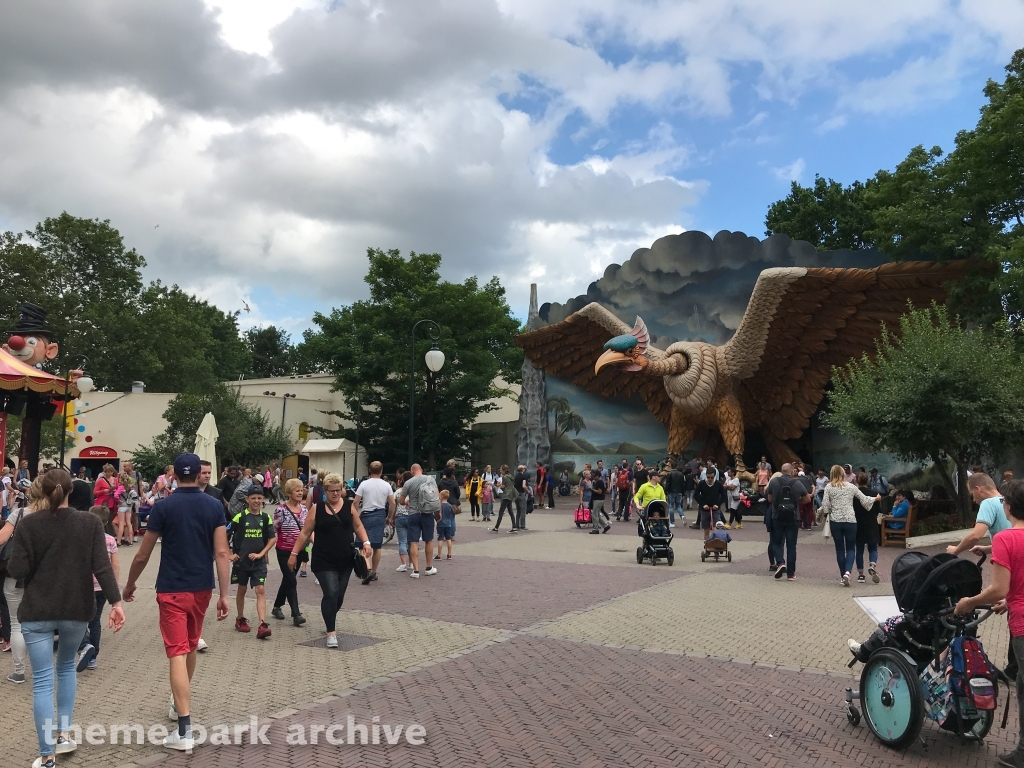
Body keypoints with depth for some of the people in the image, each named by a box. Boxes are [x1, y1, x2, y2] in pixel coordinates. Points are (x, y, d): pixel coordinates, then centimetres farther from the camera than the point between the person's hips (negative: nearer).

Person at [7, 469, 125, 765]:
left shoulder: (28, 524, -7)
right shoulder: (90, 522, -5)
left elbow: (16, 570, -9)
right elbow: (102, 567, -11)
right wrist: (116, 602, -10)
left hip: (37, 612, -1)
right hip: (77, 610, 2)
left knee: (42, 681, 3)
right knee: (66, 667, 25)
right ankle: (64, 734, 24)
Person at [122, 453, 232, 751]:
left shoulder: (163, 507, -8)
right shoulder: (214, 506, -2)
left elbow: (142, 555, -3)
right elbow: (221, 553, -8)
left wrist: (130, 584, 14)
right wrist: (224, 595, -5)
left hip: (172, 589, -3)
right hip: (202, 587, 3)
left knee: (177, 654, -4)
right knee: (190, 647, 23)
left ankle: (185, 730, -10)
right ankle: (179, 703, 43)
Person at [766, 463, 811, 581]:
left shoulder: (773, 481, -5)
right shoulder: (797, 483, -5)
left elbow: (770, 499, 5)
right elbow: (808, 499, 4)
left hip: (777, 517, 0)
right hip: (792, 518, 0)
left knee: (776, 542, 13)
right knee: (791, 545, 7)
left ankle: (780, 563, -10)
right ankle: (791, 573, 10)